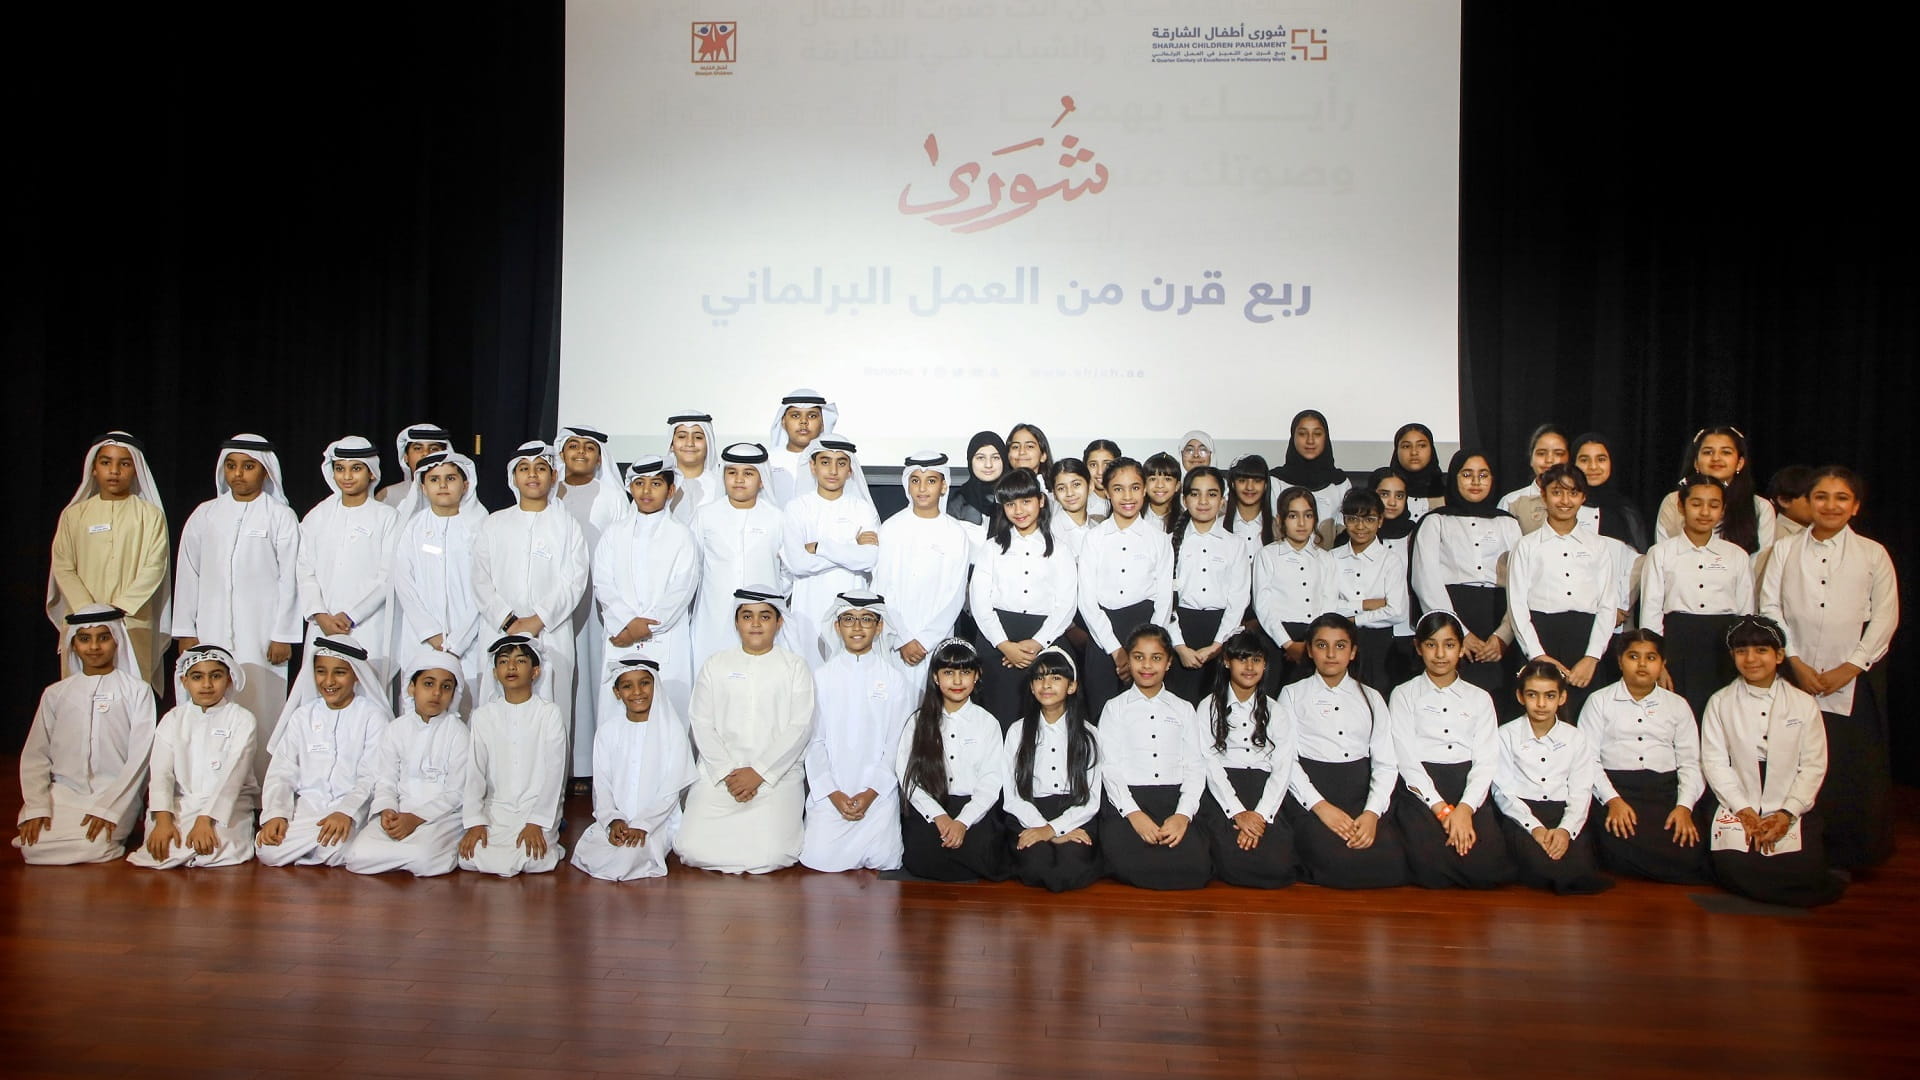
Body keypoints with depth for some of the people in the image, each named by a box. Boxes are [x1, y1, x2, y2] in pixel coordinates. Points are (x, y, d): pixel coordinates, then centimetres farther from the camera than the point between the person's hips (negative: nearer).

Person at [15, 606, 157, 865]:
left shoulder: (137, 691, 3)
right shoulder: (56, 693, 13)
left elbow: (140, 756, -4)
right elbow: (34, 756, 8)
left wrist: (107, 808, -14)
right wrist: (36, 807, -7)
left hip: (116, 794, -3)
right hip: (63, 792, 3)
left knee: (90, 846, -28)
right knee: (33, 846, -23)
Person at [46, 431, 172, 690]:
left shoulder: (150, 515, 5)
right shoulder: (74, 515, 10)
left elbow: (154, 568, -3)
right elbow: (63, 568, 6)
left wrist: (118, 608, -12)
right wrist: (88, 611, -8)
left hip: (133, 623, -2)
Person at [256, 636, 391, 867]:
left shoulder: (372, 716, 3)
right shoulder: (302, 716, 17)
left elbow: (373, 776, -6)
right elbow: (281, 772, 9)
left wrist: (346, 812, -22)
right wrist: (275, 814, -9)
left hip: (350, 808, -2)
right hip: (305, 807, 3)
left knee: (335, 849, -32)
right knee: (267, 850, -24)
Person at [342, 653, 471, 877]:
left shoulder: (457, 732, -1)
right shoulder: (396, 729, 9)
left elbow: (457, 792, -5)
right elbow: (385, 780, 6)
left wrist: (416, 817, -15)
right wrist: (387, 810, -15)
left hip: (440, 815, -4)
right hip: (396, 814, 4)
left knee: (424, 858, -34)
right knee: (357, 855, -22)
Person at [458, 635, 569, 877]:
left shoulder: (550, 713, 0)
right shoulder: (483, 715, 8)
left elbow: (553, 772, -5)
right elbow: (473, 771, 3)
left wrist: (536, 823, -14)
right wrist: (474, 822, -8)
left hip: (539, 808, -2)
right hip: (496, 809, 2)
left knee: (532, 861, -25)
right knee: (470, 857, -22)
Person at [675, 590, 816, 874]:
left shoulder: (794, 666, 5)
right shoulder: (715, 665, 11)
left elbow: (800, 727, -3)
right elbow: (702, 725, 4)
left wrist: (759, 772, -12)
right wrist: (727, 773, -9)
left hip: (777, 774, -2)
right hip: (719, 774, 2)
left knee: (769, 855, -19)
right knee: (694, 850, -15)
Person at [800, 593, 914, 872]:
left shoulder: (895, 678, 2)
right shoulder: (822, 677, 4)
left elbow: (897, 742, 1)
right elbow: (814, 740, 2)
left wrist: (871, 792, -8)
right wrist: (832, 792, -8)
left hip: (878, 793, 0)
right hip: (829, 793, 0)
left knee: (884, 862, -13)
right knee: (820, 861, -15)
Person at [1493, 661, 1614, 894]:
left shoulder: (1576, 738, 11)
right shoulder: (1507, 735, 5)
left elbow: (1580, 793, 2)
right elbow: (1502, 790, -3)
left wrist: (1565, 829, -17)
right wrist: (1534, 827, -18)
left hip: (1564, 814, 2)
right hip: (1520, 814, -2)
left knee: (1579, 864, -26)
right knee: (1539, 864, -31)